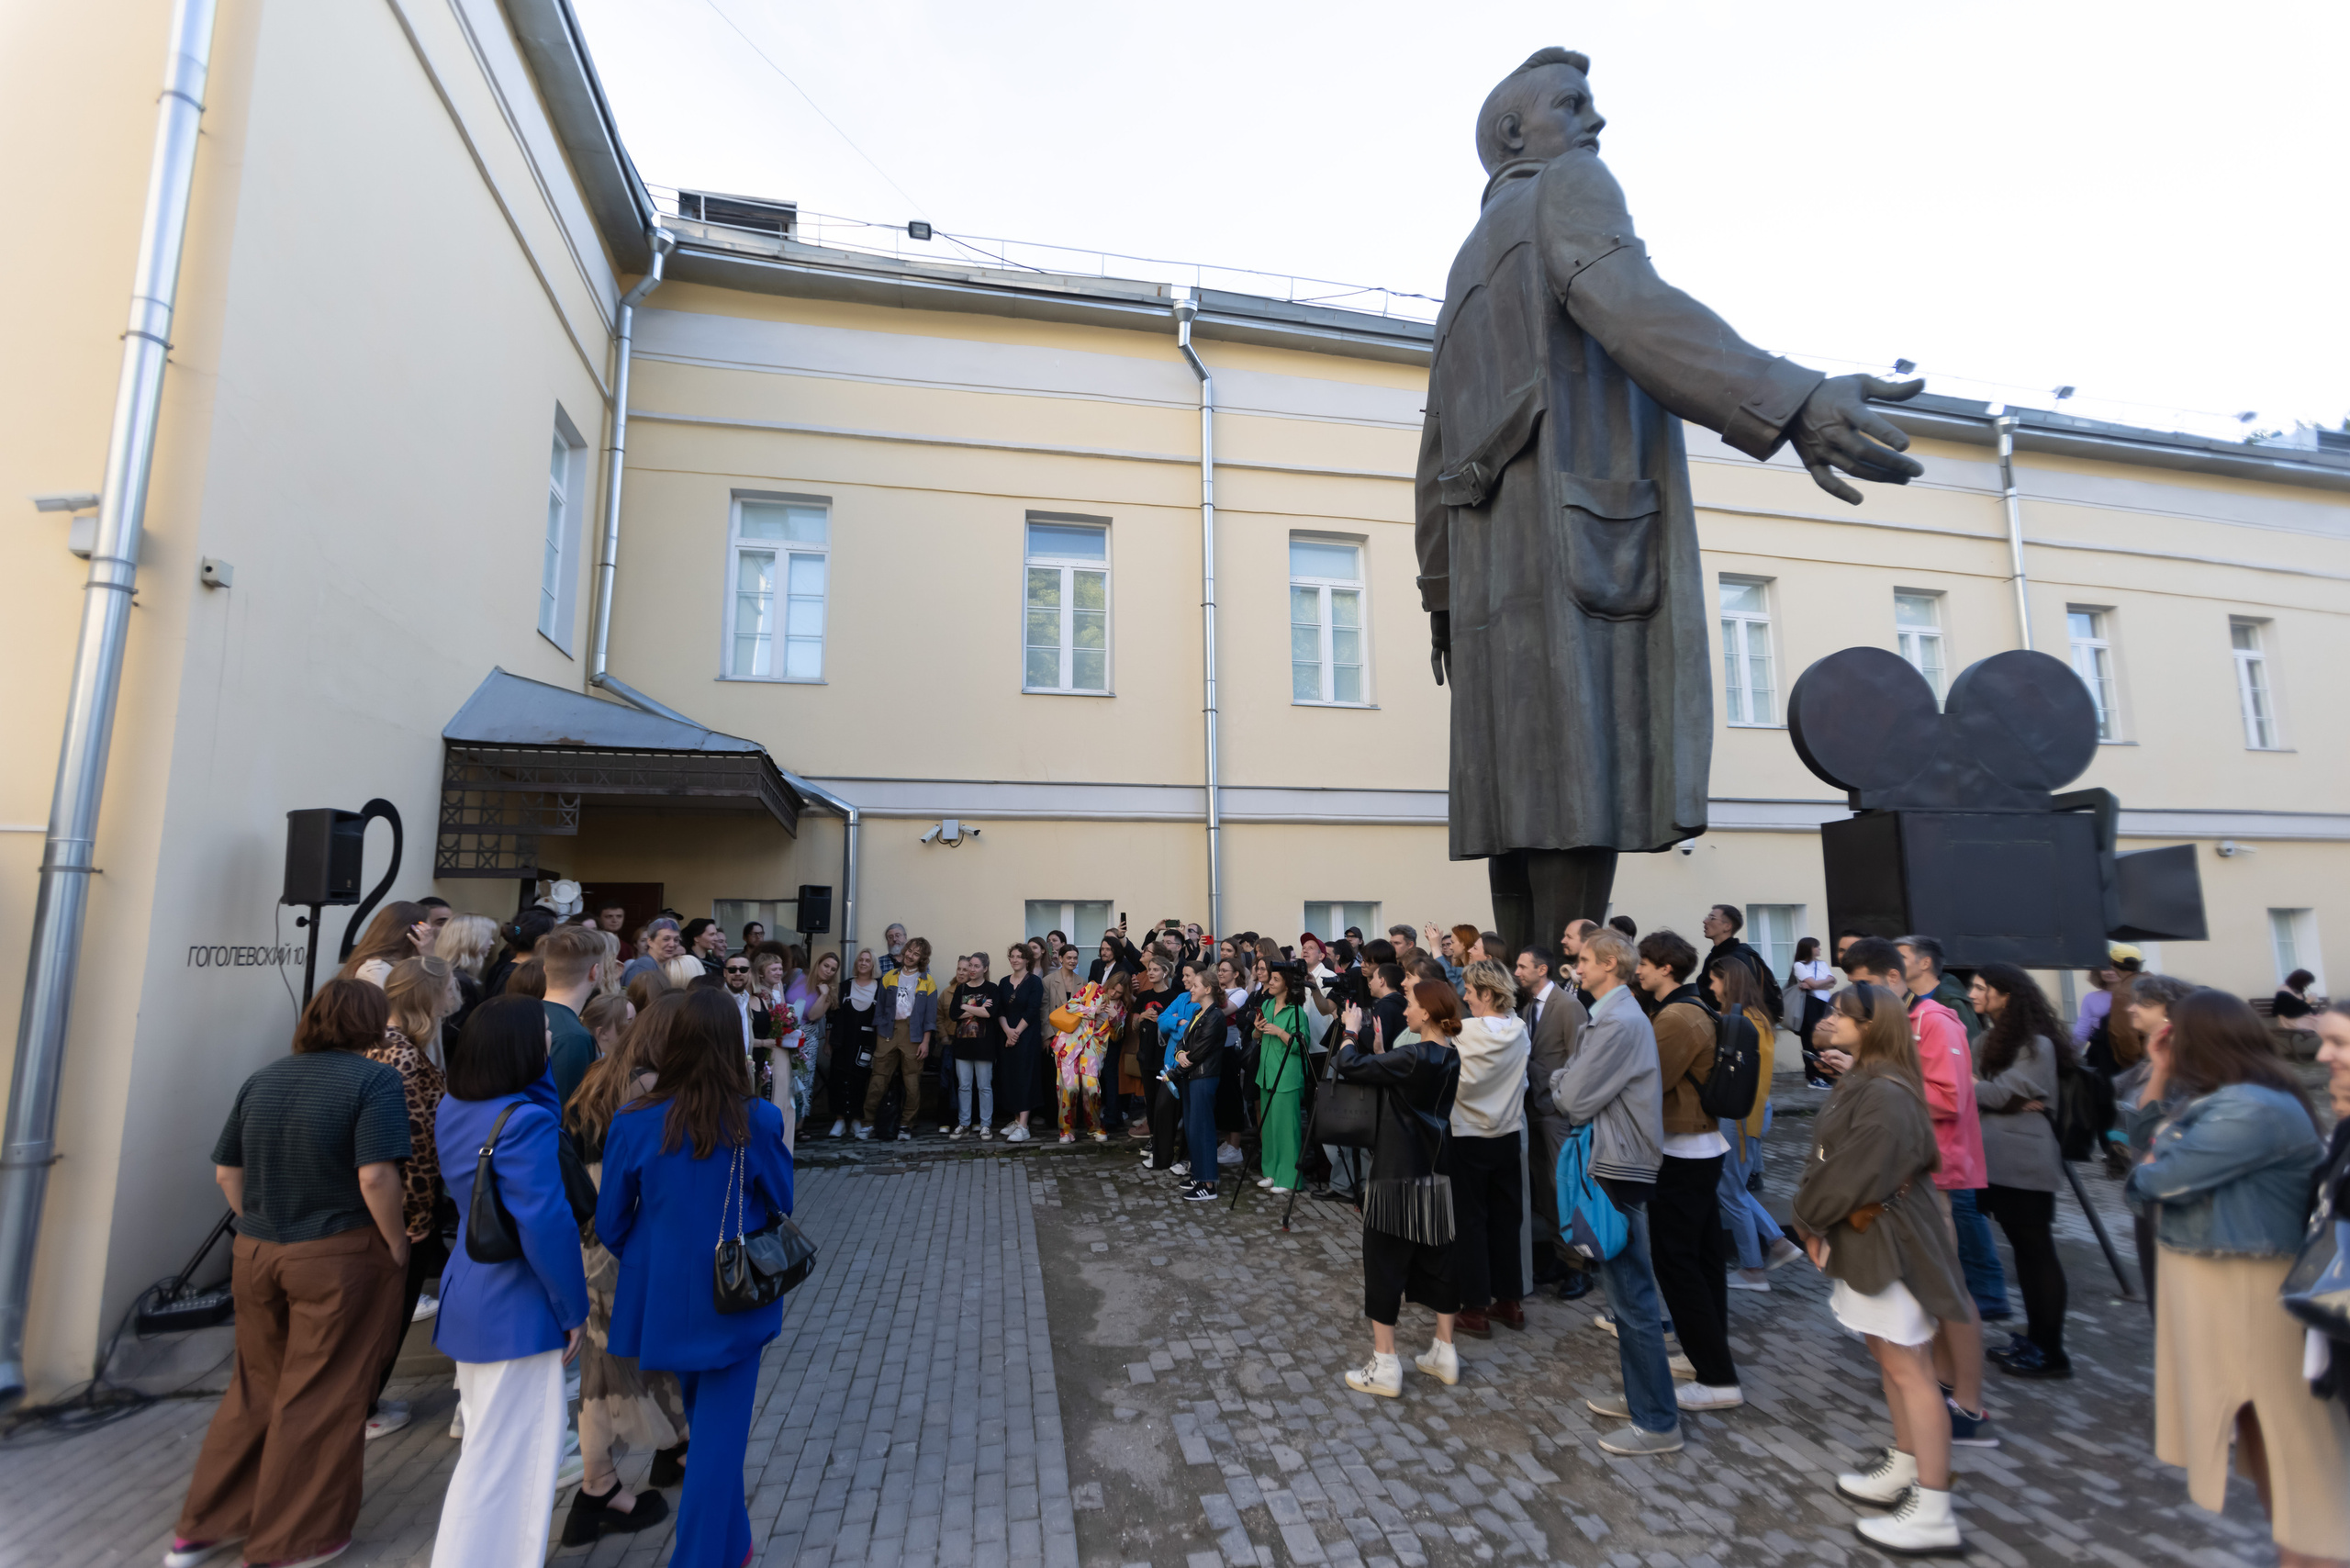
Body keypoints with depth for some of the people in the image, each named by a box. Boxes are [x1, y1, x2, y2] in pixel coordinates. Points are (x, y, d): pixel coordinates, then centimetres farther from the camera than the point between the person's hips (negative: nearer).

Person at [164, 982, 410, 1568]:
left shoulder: (263, 1080, 6)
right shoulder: (373, 1081, -15)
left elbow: (226, 1173, 9)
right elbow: (375, 1176, -22)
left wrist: (259, 1227, 19)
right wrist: (396, 1245, -8)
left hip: (254, 1255, 7)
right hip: (338, 1258, -6)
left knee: (256, 1388, 23)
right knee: (321, 1400, 9)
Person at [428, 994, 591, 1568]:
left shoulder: (454, 1108, 0)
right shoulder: (526, 1120, -27)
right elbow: (545, 1224, -27)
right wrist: (574, 1308, -14)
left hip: (466, 1294, 9)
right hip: (516, 1306, -9)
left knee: (484, 1439, 26)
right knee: (506, 1454, 6)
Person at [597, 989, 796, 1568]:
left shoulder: (633, 1123, -16)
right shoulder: (759, 1122, -20)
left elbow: (610, 1223, -4)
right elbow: (780, 1205, -5)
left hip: (665, 1296, 4)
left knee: (705, 1420, 27)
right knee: (720, 1431, 12)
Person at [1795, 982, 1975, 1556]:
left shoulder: (1885, 1095, -23)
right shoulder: (1859, 1083, 7)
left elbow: (1856, 1173, -22)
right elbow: (1827, 1158, 10)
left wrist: (1810, 1219, -7)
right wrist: (1815, 1221, 0)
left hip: (1887, 1240, -9)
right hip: (1864, 1236, 9)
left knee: (1907, 1368, 0)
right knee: (1888, 1356, 19)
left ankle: (1933, 1513, 11)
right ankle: (1904, 1471, 34)